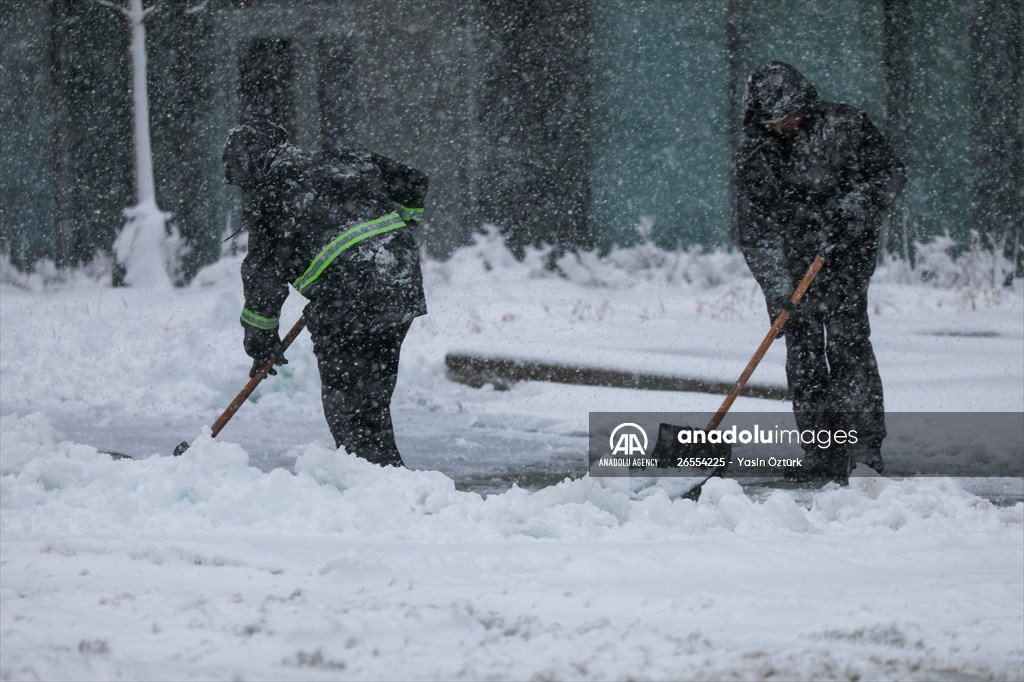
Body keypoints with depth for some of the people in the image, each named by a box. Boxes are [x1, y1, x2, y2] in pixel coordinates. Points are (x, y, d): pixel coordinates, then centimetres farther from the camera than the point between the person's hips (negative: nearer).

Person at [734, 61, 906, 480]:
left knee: (848, 341, -13)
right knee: (803, 354, -3)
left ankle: (865, 446, -10)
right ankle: (824, 458, 2)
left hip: (847, 257, -2)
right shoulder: (753, 156, -4)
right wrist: (778, 291, -18)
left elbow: (890, 174, -1)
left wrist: (847, 214, -17)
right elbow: (755, 231, -8)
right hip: (794, 264, 2)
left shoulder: (844, 126, -5)